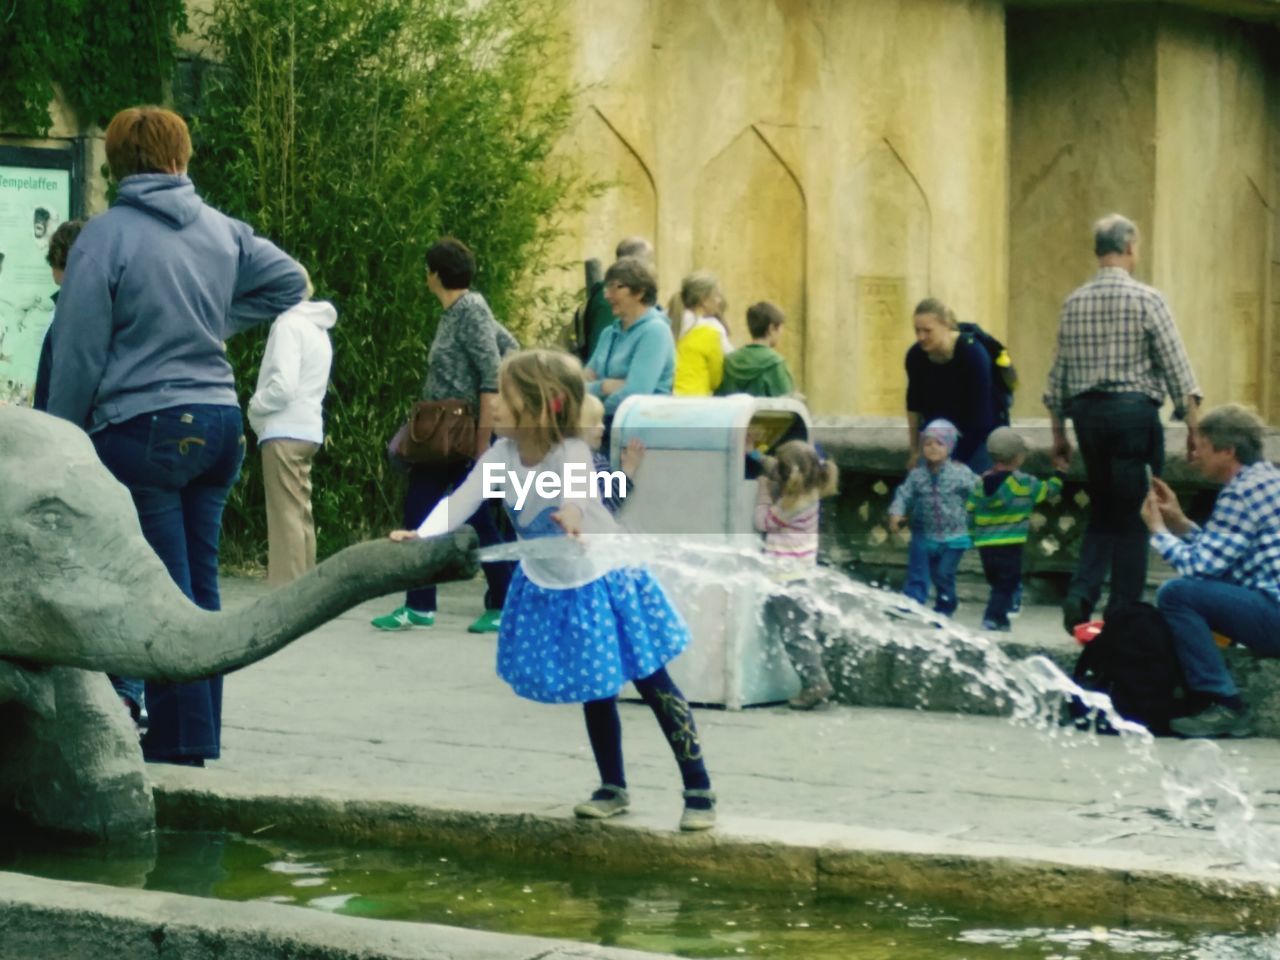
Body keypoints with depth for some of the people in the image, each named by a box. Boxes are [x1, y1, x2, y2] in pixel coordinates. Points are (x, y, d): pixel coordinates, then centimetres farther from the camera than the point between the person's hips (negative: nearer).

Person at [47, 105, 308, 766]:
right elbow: (289, 281, 18)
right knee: (200, 589, 12)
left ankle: (177, 751, -4)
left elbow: (79, 350, -9)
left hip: (141, 428, -6)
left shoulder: (106, 235, -10)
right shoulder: (222, 229, 6)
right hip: (218, 424, 6)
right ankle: (199, 740, 18)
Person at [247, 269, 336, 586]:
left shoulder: (289, 325, -11)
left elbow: (283, 385, -20)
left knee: (286, 517, -10)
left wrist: (254, 405, -4)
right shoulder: (317, 328, 18)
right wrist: (262, 409, 11)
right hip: (306, 429, 9)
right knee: (300, 516, 8)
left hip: (285, 432, -9)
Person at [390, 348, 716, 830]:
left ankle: (699, 791, 3)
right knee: (594, 691, 16)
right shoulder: (501, 457, -12)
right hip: (549, 590, 5)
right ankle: (613, 788, 30)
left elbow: (575, 488, -49)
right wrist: (422, 535, -33)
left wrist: (572, 512, -72)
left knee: (654, 685, -1)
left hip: (601, 581, -5)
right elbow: (460, 502, -17)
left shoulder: (571, 451, -28)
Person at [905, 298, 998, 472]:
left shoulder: (973, 353, -22)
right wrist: (915, 451, 10)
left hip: (977, 438, -4)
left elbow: (979, 412, -21)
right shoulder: (916, 356, -9)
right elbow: (914, 404, 5)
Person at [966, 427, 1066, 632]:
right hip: (1010, 545, -5)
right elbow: (1048, 490, 7)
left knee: (998, 584, 17)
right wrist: (1059, 473, 23)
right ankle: (994, 618, -13)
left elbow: (969, 513, 10)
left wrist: (973, 537, 21)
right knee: (1007, 585, -1)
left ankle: (999, 618, 16)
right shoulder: (1023, 483, -7)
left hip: (984, 544, 5)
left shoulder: (980, 483, 7)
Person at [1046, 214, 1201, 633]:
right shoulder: (1146, 299, -6)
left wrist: (1059, 431, 19)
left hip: (1087, 412, 5)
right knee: (1133, 519, 3)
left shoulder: (1074, 303, 8)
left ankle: (1081, 592, -2)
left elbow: (1058, 373, 11)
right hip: (1134, 410, -5)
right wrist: (1193, 426, -3)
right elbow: (1176, 367, -8)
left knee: (1104, 514, 17)